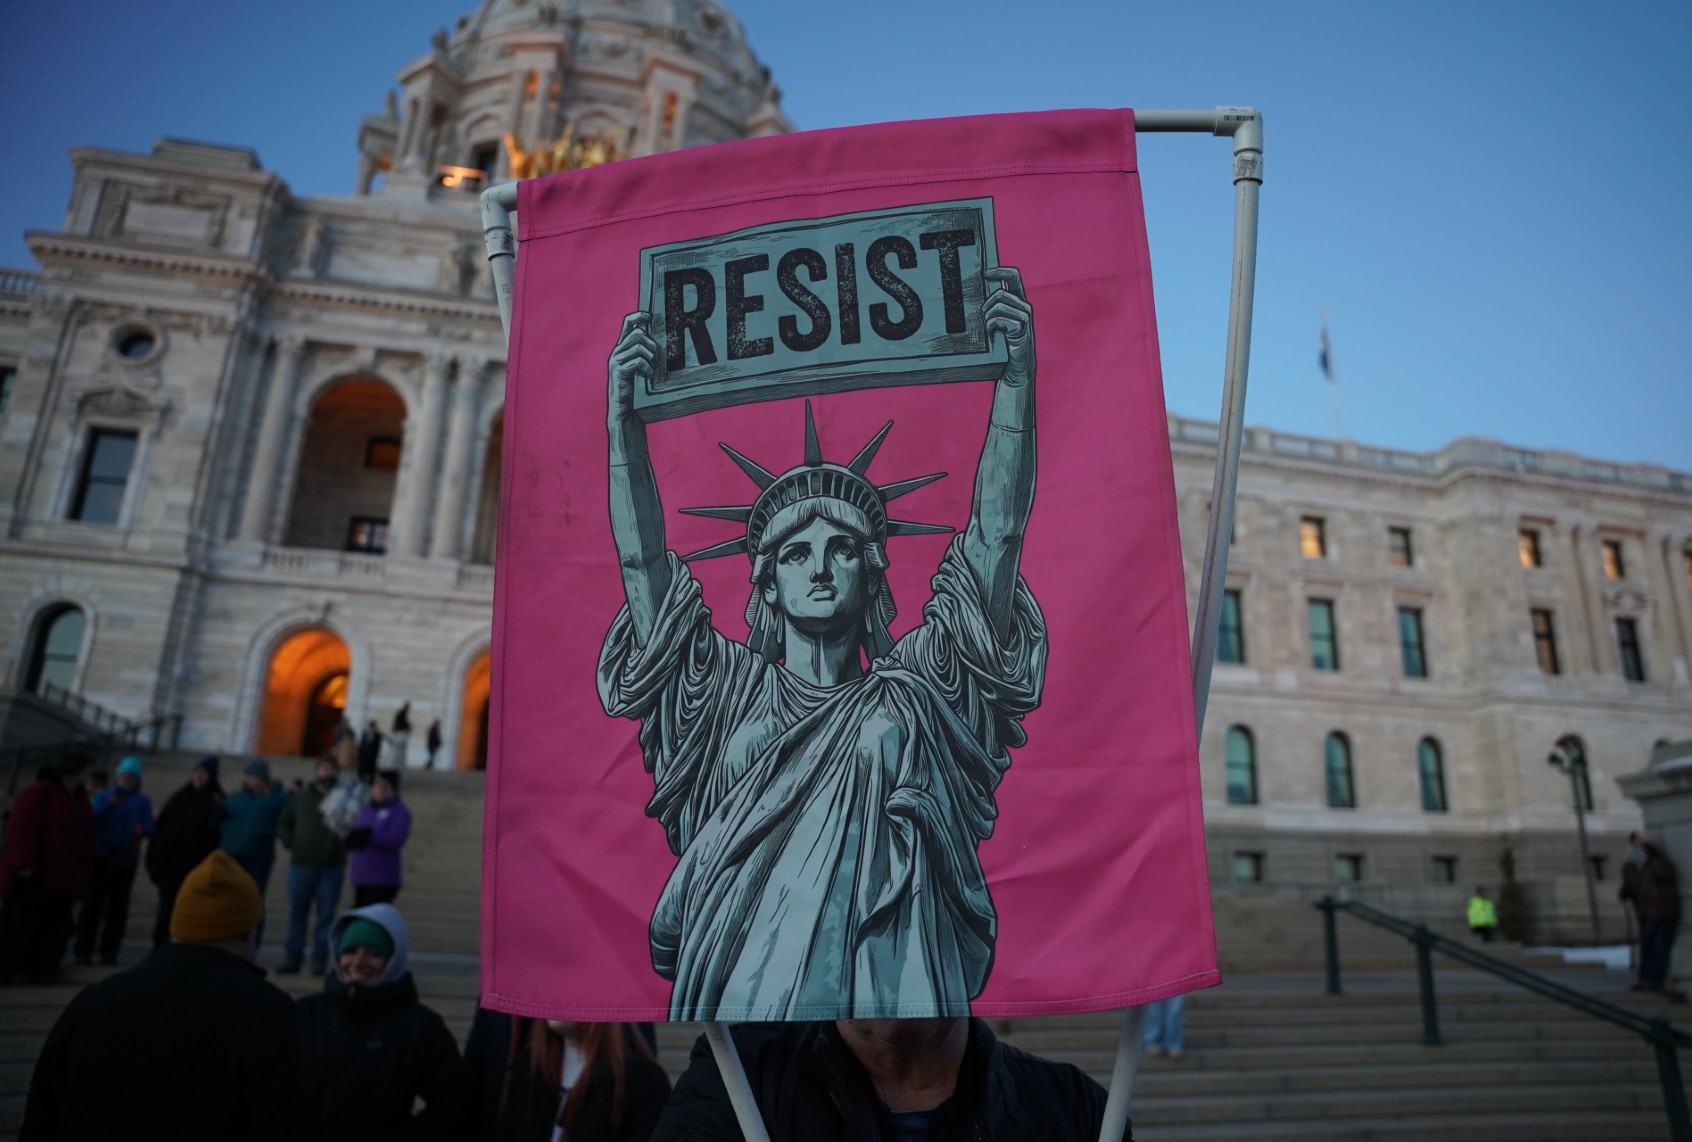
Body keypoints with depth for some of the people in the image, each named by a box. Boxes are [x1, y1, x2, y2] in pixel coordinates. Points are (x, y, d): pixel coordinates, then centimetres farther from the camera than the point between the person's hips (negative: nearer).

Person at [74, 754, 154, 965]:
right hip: (101, 856, -1)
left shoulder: (143, 801, 7)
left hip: (126, 859, 1)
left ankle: (109, 950, 7)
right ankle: (83, 949, 0)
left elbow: (149, 828, 0)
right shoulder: (103, 795, 5)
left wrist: (142, 829, -23)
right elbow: (91, 819, -10)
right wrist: (109, 804, -25)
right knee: (93, 903, -5)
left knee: (118, 906, 2)